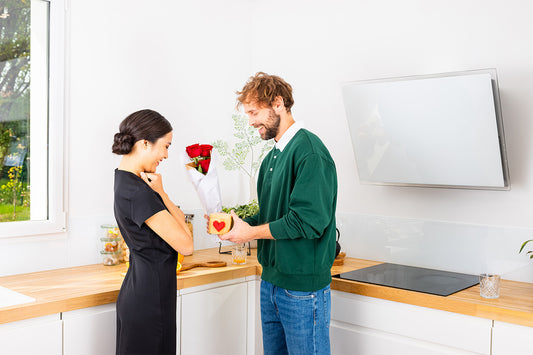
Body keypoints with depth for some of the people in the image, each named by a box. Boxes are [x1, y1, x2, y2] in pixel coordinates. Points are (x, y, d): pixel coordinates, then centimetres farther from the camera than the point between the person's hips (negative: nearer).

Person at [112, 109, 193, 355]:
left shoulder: (127, 180, 8)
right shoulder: (136, 191, -23)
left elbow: (179, 222, 9)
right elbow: (185, 245, -19)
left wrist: (159, 193, -7)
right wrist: (160, 193, -15)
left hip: (140, 293, 10)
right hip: (149, 299, -10)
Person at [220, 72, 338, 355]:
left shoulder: (309, 150, -15)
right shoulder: (273, 157, 14)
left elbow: (309, 221, -22)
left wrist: (252, 232, -14)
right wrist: (235, 223, 1)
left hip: (303, 288, -9)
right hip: (271, 279, 9)